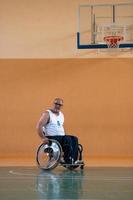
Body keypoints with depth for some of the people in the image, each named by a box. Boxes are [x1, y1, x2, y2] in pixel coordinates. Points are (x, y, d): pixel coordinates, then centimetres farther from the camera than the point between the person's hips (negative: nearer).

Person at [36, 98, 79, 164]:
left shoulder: (61, 114, 18)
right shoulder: (47, 114, -5)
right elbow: (39, 126, -14)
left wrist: (65, 135, 16)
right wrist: (43, 138, -22)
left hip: (61, 137, 8)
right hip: (51, 138, -8)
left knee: (74, 139, -14)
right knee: (68, 140, -29)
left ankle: (73, 160, -21)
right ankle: (67, 160, -25)